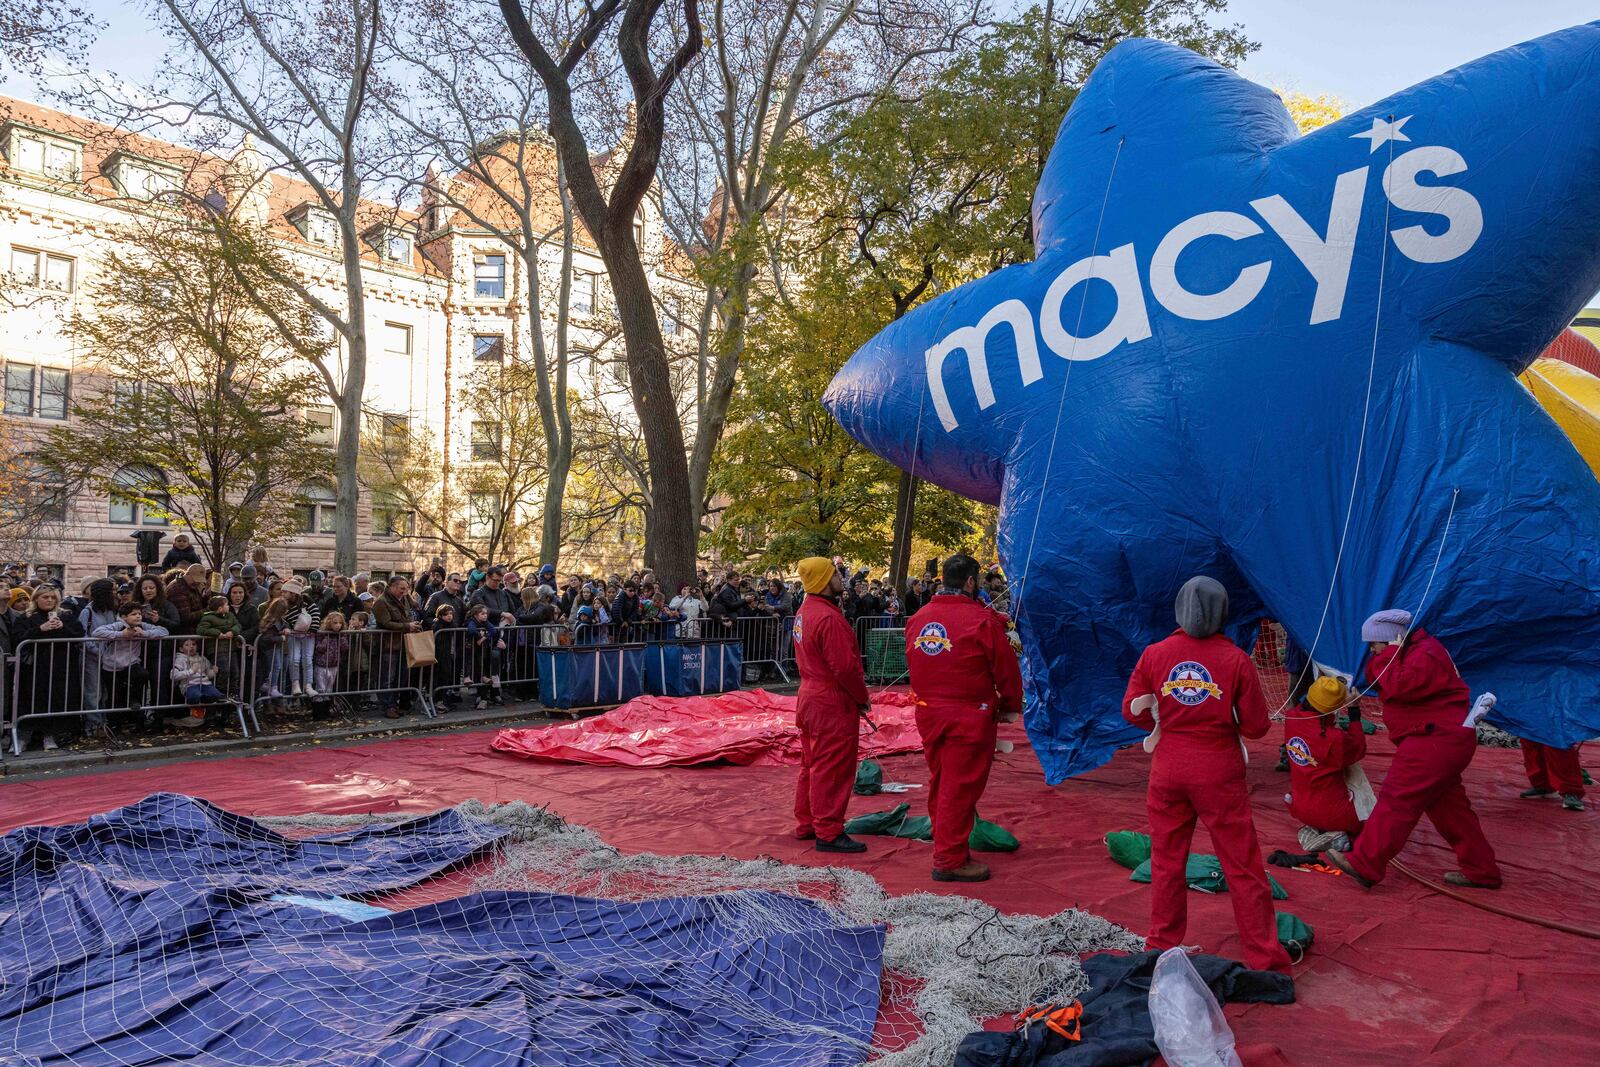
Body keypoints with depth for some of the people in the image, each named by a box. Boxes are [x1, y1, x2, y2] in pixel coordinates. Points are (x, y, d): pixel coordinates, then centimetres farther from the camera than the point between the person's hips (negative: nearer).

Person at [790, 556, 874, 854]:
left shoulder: (804, 613, 9)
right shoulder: (829, 618, -22)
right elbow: (845, 666, -24)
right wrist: (862, 697, -7)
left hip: (810, 696, 10)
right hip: (833, 705, -10)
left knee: (813, 764, 18)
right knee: (833, 769, -2)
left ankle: (806, 824, 28)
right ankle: (828, 833, 4)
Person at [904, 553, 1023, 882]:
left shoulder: (918, 618, 3)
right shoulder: (982, 620, -15)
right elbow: (1006, 668, -8)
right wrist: (1010, 706, 6)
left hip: (928, 714, 7)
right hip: (969, 717, -7)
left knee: (939, 783, 18)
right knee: (960, 788, 1)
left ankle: (947, 847, 30)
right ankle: (950, 861, 7)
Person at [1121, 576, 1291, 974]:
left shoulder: (1154, 654, -6)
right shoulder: (1236, 660, -10)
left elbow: (1132, 710, -1)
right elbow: (1256, 725, -6)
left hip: (1168, 770, 2)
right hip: (1219, 773, -2)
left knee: (1167, 860, 15)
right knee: (1242, 866, 8)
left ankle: (1162, 946, 26)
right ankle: (1264, 958, 15)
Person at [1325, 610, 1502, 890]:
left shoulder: (1425, 656, -17)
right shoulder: (1409, 652, 16)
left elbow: (1397, 687, -27)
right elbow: (1377, 682, 14)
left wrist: (1389, 657, -16)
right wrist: (1380, 659, -1)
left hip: (1435, 742, -11)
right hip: (1436, 741, 11)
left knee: (1397, 800, -12)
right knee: (1449, 806, 16)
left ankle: (1363, 865, -13)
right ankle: (1481, 871, 23)